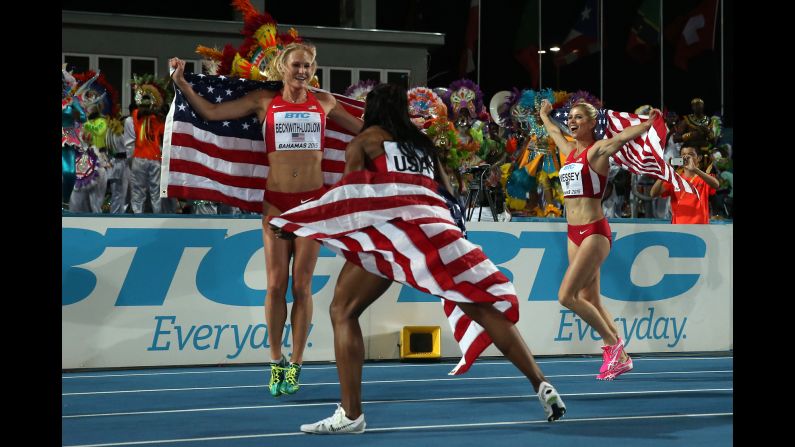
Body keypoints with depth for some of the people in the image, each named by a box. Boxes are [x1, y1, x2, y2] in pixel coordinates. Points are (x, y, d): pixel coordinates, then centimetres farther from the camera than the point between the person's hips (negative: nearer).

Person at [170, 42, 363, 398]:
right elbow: (211, 112, 3)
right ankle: (276, 363, 10)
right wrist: (181, 82, -4)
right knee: (276, 284, -2)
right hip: (276, 202, 0)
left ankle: (295, 365, 6)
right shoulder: (264, 102, 5)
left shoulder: (324, 102, 9)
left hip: (312, 201, 0)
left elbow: (363, 128, 21)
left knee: (301, 285, -1)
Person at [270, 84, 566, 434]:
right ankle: (541, 386, -1)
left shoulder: (366, 140, 16)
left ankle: (351, 413, -10)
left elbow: (350, 191, 4)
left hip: (389, 227, -4)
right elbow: (449, 196, 23)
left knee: (342, 311, 2)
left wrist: (295, 224, 11)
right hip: (435, 228, 4)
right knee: (484, 308, 6)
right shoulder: (423, 144, 28)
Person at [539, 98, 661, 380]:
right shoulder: (570, 150, 15)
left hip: (594, 232, -8)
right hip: (574, 233, 8)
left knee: (567, 296, -15)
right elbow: (553, 131, 36)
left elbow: (622, 137, -24)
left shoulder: (597, 150, -7)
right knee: (590, 302, 7)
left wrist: (647, 125, -36)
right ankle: (620, 357, 15)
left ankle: (612, 343, -2)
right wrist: (544, 115, 50)